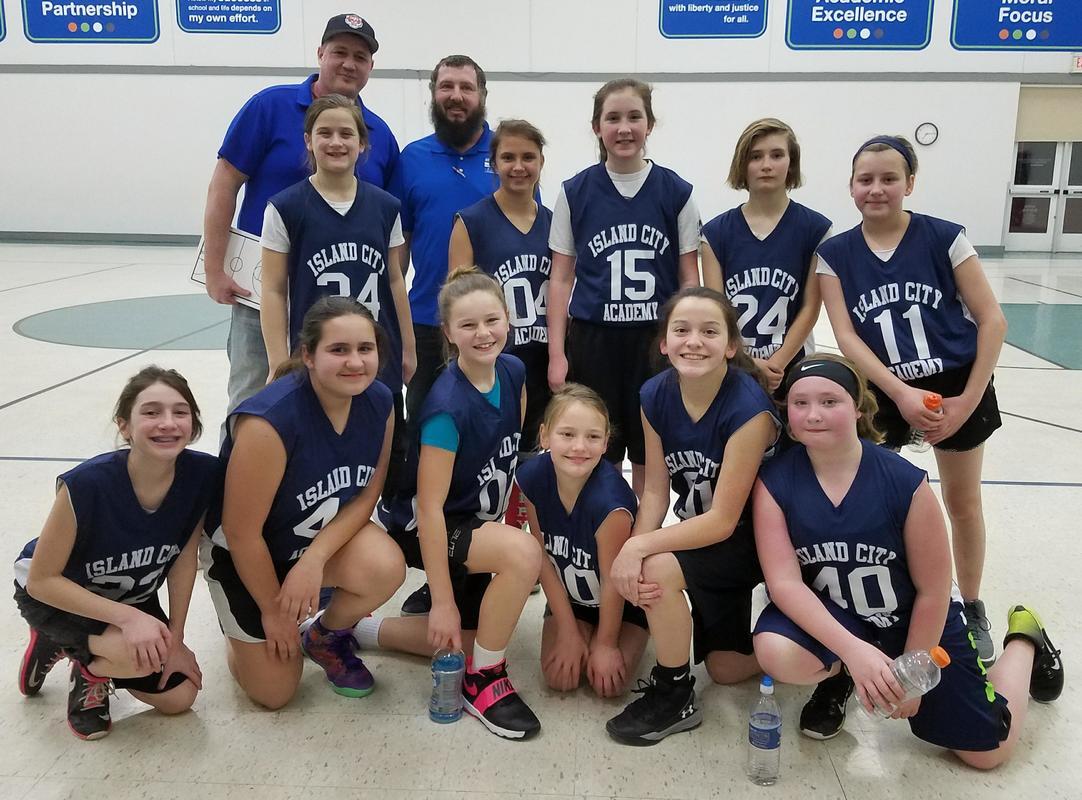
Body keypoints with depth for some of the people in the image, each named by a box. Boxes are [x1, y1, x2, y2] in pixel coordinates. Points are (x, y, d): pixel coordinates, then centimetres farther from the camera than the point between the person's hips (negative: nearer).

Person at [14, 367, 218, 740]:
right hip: (54, 594, -5)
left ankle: (74, 648, 24)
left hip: (133, 596, 5)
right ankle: (88, 670, 5)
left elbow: (185, 556, -10)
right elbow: (41, 580, -24)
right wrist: (128, 617, -33)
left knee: (179, 697, 3)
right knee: (139, 654, -33)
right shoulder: (87, 484, -35)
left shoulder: (202, 474, -25)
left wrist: (175, 640, -6)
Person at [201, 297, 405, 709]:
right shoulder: (271, 420, -34)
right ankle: (243, 629, 32)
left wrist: (314, 559, -23)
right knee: (274, 693, 0)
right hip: (244, 553, -4)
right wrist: (273, 611, -12)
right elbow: (241, 532, -24)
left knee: (386, 568, -27)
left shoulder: (379, 403, -17)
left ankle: (327, 635, 6)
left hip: (325, 535, 4)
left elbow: (366, 496, -8)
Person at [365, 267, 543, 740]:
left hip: (476, 524, 8)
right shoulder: (447, 407, -28)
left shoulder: (513, 372, -7)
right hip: (422, 528, -8)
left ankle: (355, 628, 24)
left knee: (473, 638, 8)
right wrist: (443, 602, -24)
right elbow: (429, 508, -26)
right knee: (523, 553, -33)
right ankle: (483, 680, -11)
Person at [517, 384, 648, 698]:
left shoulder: (610, 499, -37)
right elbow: (543, 558, -12)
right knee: (559, 677, -10)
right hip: (569, 596, 4)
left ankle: (620, 638, 18)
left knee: (608, 683, -14)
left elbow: (613, 579, -23)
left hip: (624, 600, -3)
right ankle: (583, 631, 21)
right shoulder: (532, 476, -22)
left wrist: (606, 644, -10)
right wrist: (568, 632, -9)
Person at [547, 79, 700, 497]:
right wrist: (557, 353, -1)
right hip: (592, 341, 0)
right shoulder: (576, 192, 2)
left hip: (657, 341, 0)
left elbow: (689, 278, 4)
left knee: (650, 461, 9)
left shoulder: (675, 192, 1)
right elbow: (561, 278, 4)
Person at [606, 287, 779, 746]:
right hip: (697, 534, 6)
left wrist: (639, 547, -35)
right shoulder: (655, 396, -13)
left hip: (749, 539, -6)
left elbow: (723, 521, -28)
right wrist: (632, 551, -28)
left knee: (659, 569, -32)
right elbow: (655, 491, -10)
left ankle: (674, 696, -9)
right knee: (725, 670, 15)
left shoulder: (748, 407, -30)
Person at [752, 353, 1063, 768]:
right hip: (830, 616, 1)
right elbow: (785, 582, -24)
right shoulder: (774, 482, -20)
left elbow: (933, 592, -13)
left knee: (988, 751, 8)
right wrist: (853, 651, -37)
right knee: (778, 653, -33)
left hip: (915, 622, 0)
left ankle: (1022, 640, 35)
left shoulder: (905, 483, -24)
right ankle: (837, 673, 5)